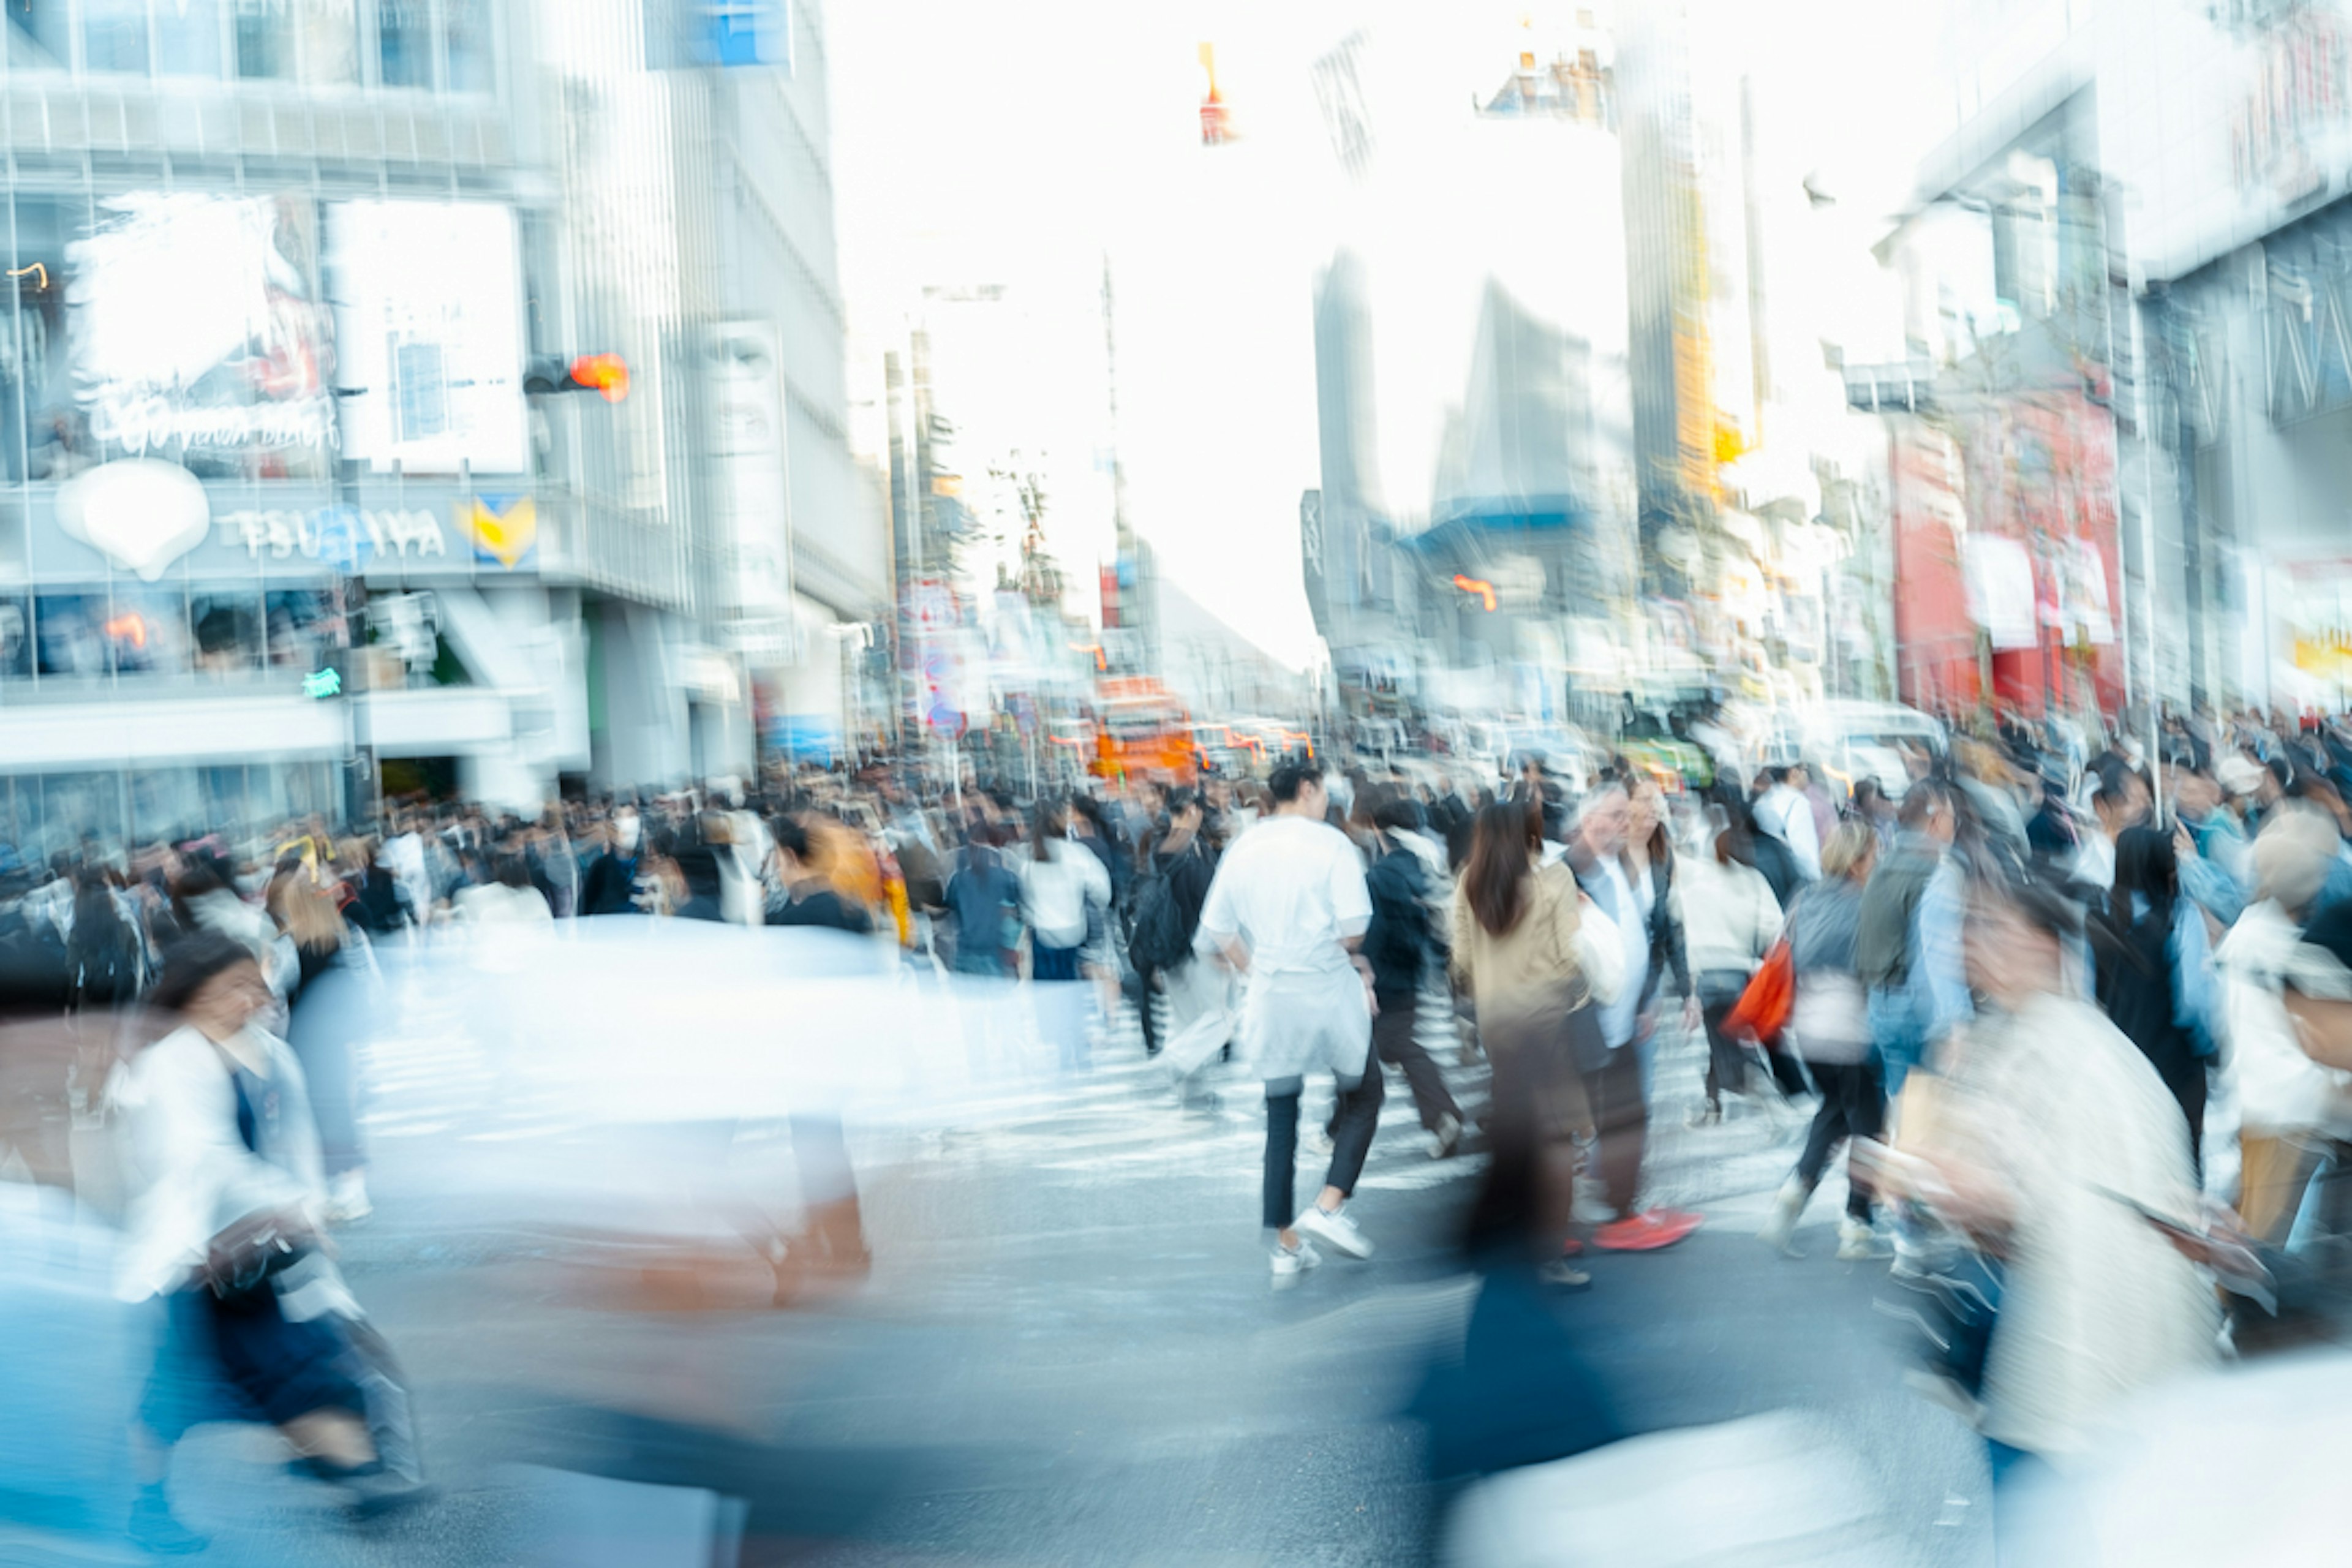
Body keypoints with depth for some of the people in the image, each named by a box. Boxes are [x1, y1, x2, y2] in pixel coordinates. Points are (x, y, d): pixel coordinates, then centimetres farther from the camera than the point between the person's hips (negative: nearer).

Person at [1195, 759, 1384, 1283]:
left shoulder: (1243, 847, 7)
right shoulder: (1330, 843, -8)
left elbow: (1217, 931, 8)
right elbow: (1353, 928, -15)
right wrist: (1354, 959, 6)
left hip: (1269, 997, 4)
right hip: (1328, 990, -4)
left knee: (1281, 1114, 12)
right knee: (1363, 1093, 16)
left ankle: (1287, 1246, 13)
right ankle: (1330, 1205, -1)